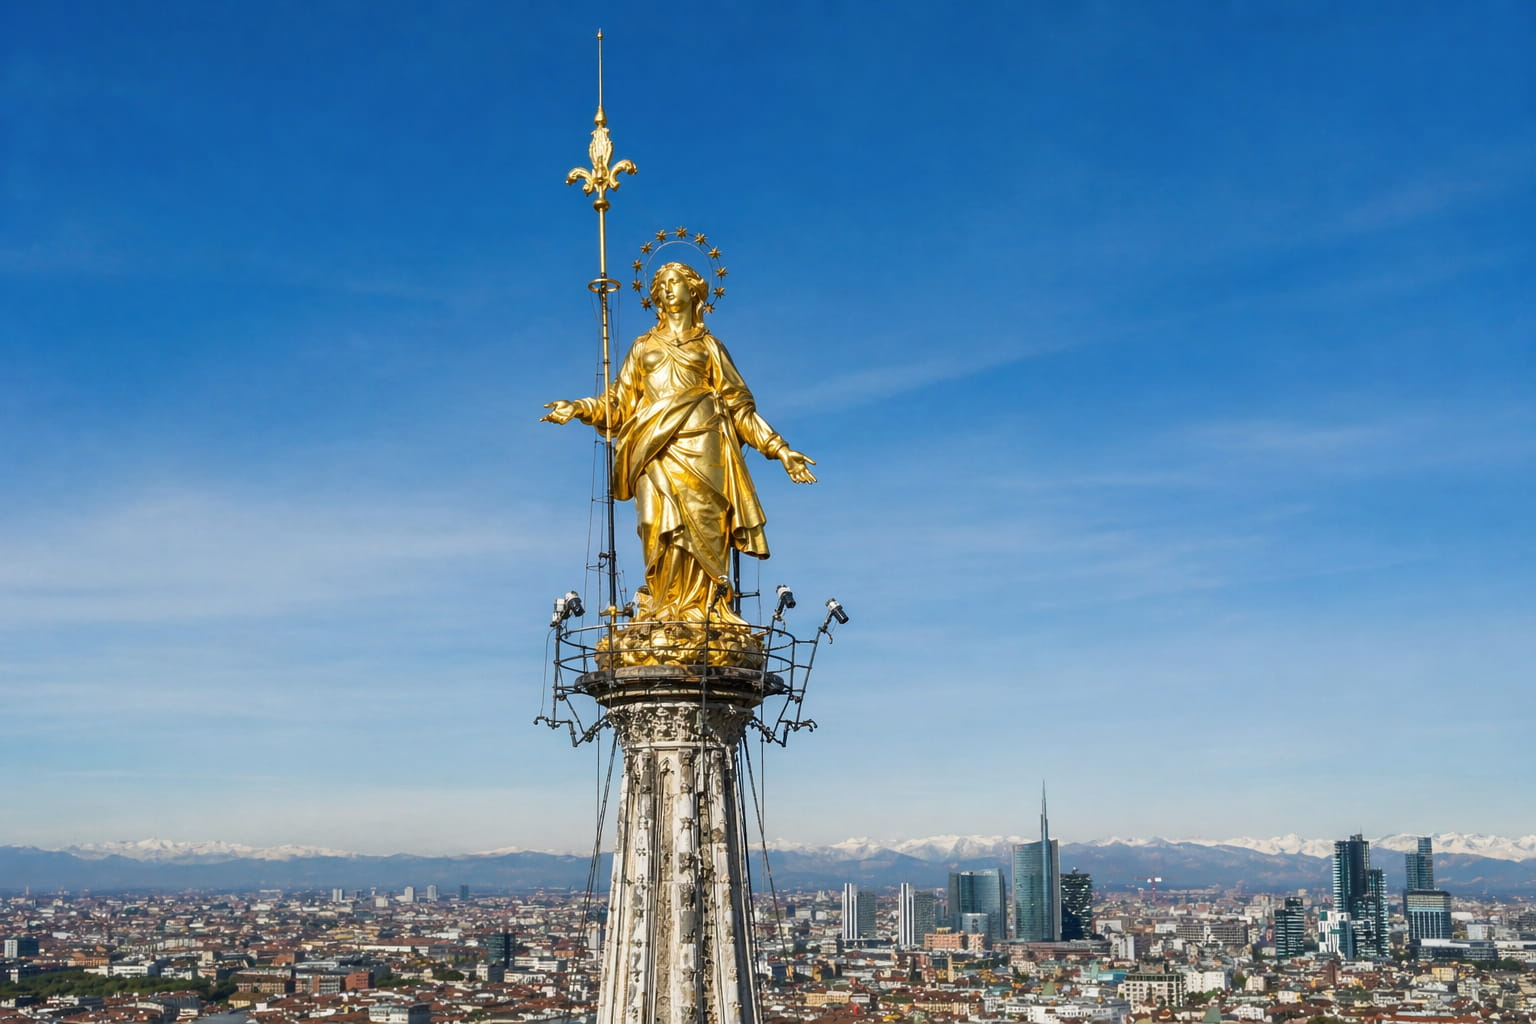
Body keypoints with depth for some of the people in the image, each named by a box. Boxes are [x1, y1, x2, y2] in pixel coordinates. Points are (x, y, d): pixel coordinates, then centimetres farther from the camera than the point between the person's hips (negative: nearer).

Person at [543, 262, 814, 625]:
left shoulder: (709, 346, 19)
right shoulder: (644, 346, 24)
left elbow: (739, 406, 14)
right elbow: (620, 403, 17)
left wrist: (779, 449, 7)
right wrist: (578, 409, 0)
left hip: (700, 444, -1)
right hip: (657, 446, 1)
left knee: (702, 524, -13)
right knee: (663, 524, -15)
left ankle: (703, 608, -16)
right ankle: (662, 608, -16)